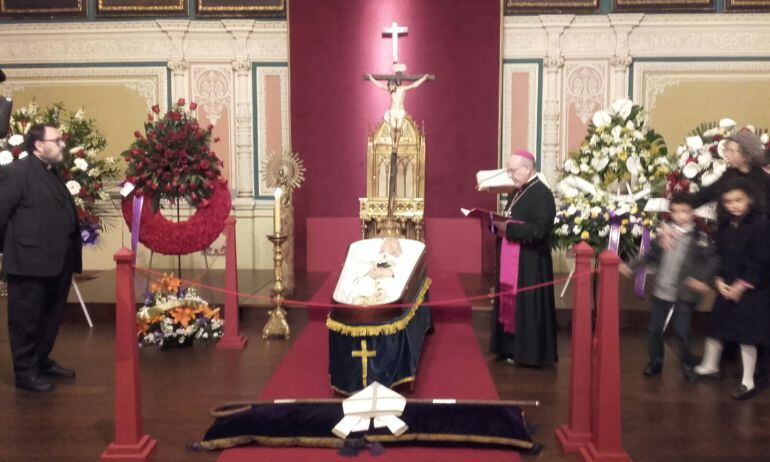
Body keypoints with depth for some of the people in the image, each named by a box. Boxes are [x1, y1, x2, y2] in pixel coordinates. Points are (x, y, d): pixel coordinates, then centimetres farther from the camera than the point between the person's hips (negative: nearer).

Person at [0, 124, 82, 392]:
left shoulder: (53, 174, 16)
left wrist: (70, 256, 11)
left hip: (56, 262, 8)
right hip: (30, 261, -8)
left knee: (51, 317, 18)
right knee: (26, 320, 5)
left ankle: (42, 361, 34)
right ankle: (25, 371, 16)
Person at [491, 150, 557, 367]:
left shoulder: (542, 194, -16)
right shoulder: (517, 192, 12)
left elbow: (538, 230, -25)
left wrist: (507, 227, -24)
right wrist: (498, 222, -1)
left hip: (530, 262, -9)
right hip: (512, 259, 9)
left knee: (527, 306, -2)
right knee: (512, 302, 13)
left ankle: (529, 352, 9)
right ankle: (512, 347, 22)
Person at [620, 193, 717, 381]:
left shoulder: (700, 237, -6)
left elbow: (712, 261, -8)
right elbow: (651, 256, 11)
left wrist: (702, 279, -21)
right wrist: (631, 266, 6)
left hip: (684, 294, -4)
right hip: (660, 291, 4)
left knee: (682, 331, 2)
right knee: (655, 329, 12)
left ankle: (687, 365, 22)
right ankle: (655, 362, 27)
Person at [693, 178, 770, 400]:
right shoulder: (724, 226, 4)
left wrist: (742, 285, -16)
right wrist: (719, 281, -5)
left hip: (751, 288, -6)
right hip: (727, 287, 6)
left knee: (746, 334, -2)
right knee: (716, 326, 16)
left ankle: (748, 382, 11)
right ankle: (710, 366, 35)